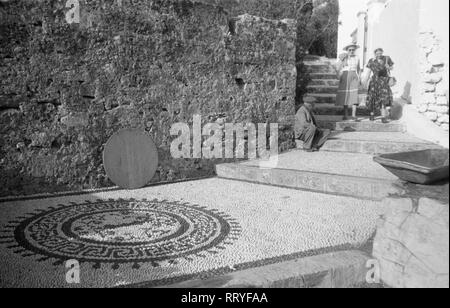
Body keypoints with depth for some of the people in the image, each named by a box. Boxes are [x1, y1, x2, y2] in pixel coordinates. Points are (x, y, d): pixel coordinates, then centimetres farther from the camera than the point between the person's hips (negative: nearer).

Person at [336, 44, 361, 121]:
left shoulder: (357, 58, 9)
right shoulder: (343, 58, 1)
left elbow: (359, 69, 20)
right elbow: (337, 68, -4)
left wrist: (358, 77, 12)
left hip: (354, 78, 1)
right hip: (344, 78, -1)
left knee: (354, 95, -10)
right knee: (345, 96, 2)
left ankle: (353, 115, -11)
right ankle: (345, 115, 12)